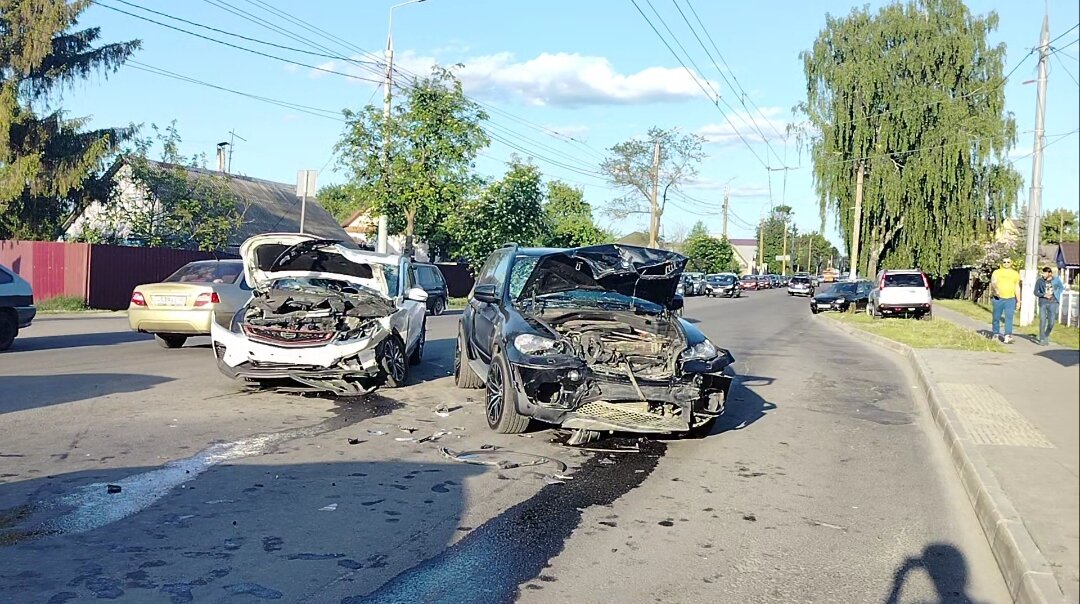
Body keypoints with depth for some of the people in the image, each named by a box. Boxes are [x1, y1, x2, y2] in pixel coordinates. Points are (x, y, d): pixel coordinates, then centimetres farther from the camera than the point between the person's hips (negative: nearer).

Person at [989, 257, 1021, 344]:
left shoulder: (1015, 274, 13)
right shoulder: (997, 272, 4)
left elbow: (1017, 287, 16)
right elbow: (993, 282, -13)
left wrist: (1018, 300, 12)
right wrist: (996, 289, -35)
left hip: (1010, 299, 1)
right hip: (998, 298, -1)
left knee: (1009, 317, -9)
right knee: (996, 317, 5)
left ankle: (1007, 336, -15)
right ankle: (996, 334, 20)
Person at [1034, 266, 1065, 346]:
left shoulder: (1056, 280, 3)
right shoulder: (1039, 281, 0)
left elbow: (1062, 288, 18)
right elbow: (1036, 292, 2)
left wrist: (1054, 293, 2)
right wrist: (1044, 295, -12)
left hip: (1053, 303, 1)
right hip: (1043, 303, -1)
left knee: (1051, 322, 1)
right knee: (1042, 321, -7)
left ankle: (1046, 336, 26)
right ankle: (1042, 339, 0)